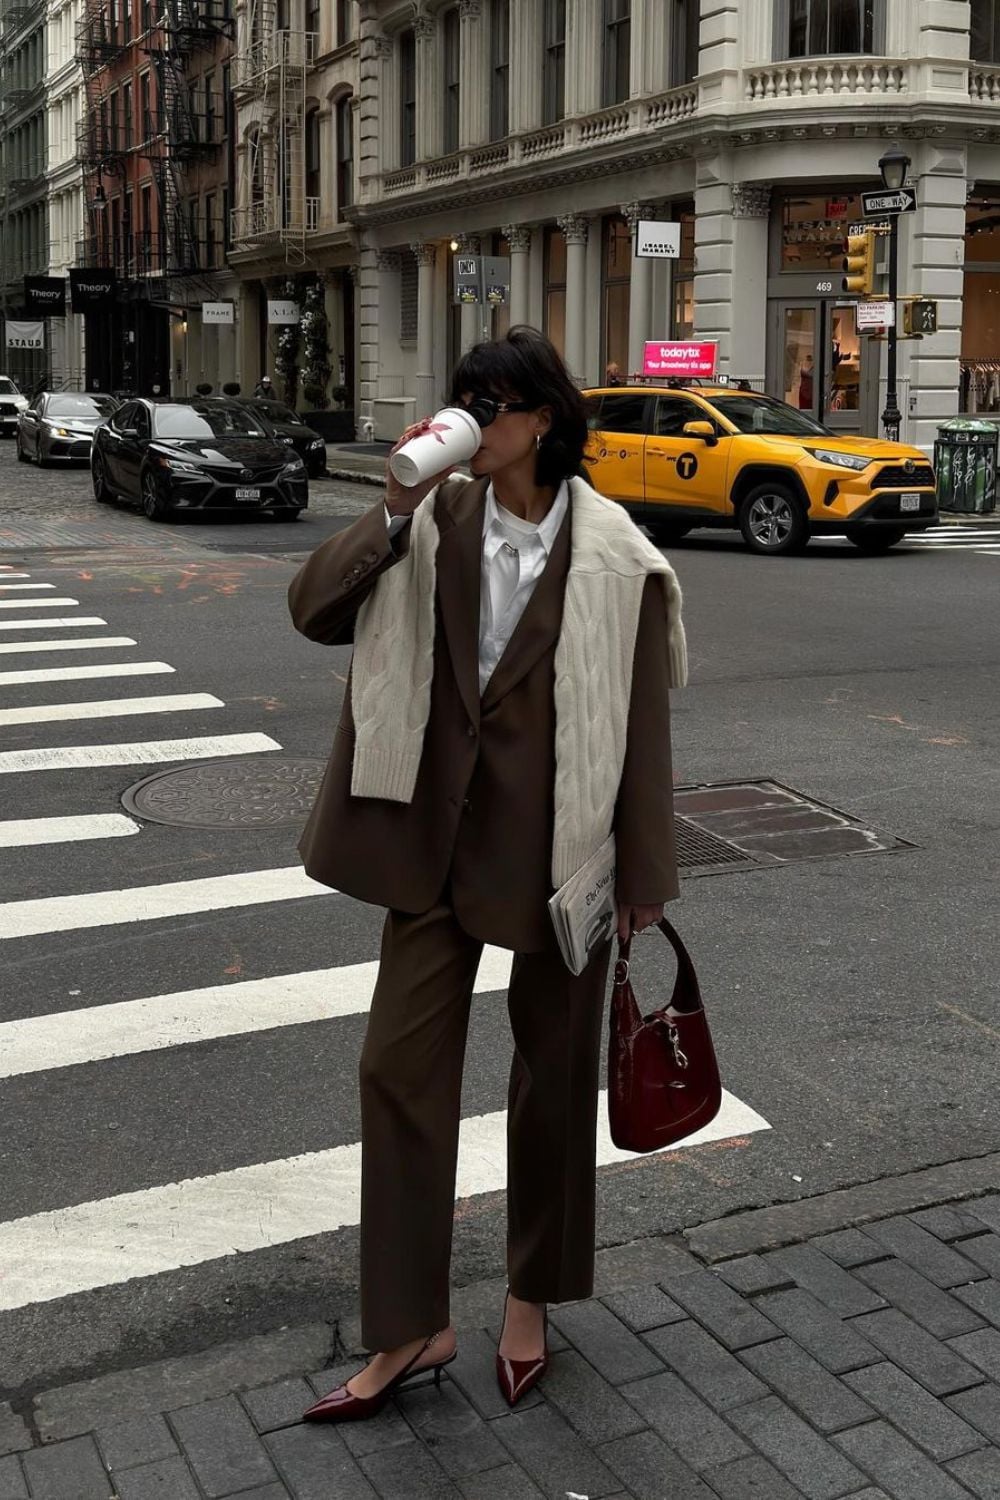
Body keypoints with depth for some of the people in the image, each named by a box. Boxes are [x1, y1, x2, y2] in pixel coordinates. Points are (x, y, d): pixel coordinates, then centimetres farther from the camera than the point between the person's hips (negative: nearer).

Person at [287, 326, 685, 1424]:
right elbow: (315, 610, -8)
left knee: (553, 1071, 13)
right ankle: (410, 1327, 20)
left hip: (555, 845, -3)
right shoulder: (436, 524, -2)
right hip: (437, 836, 3)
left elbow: (640, 724, -8)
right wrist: (394, 511, -18)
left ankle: (529, 1301, 35)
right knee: (399, 1066, 4)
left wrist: (644, 875, -5)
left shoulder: (612, 557, -11)